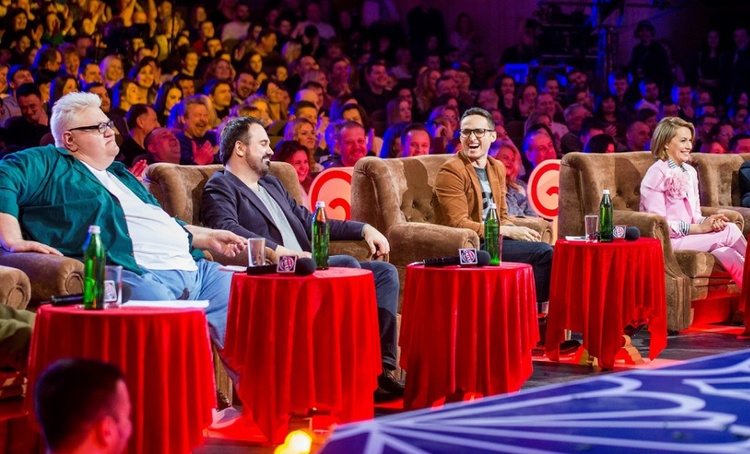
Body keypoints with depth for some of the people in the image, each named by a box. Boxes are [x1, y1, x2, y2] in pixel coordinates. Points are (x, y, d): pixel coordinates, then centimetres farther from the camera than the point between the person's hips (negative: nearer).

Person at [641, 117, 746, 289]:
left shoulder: (690, 172, 13)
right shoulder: (657, 174, -10)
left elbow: (694, 215, 14)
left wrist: (708, 222, -10)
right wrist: (699, 228, -19)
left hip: (688, 235, 7)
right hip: (668, 241, -7)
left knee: (728, 256, -23)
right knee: (730, 231, -21)